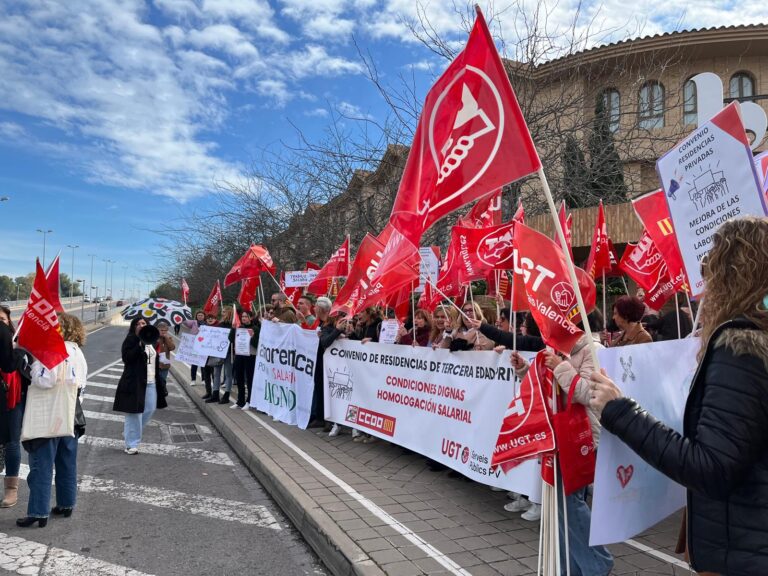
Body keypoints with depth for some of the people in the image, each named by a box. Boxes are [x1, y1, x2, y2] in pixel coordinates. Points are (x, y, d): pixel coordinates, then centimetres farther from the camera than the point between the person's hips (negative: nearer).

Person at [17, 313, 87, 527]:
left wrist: (33, 364, -6)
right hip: (70, 419, 8)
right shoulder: (78, 352, 11)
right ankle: (66, 504, 24)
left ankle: (38, 513, -1)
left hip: (48, 420, -8)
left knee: (41, 467, -2)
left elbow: (45, 380, -19)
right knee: (67, 465, 15)